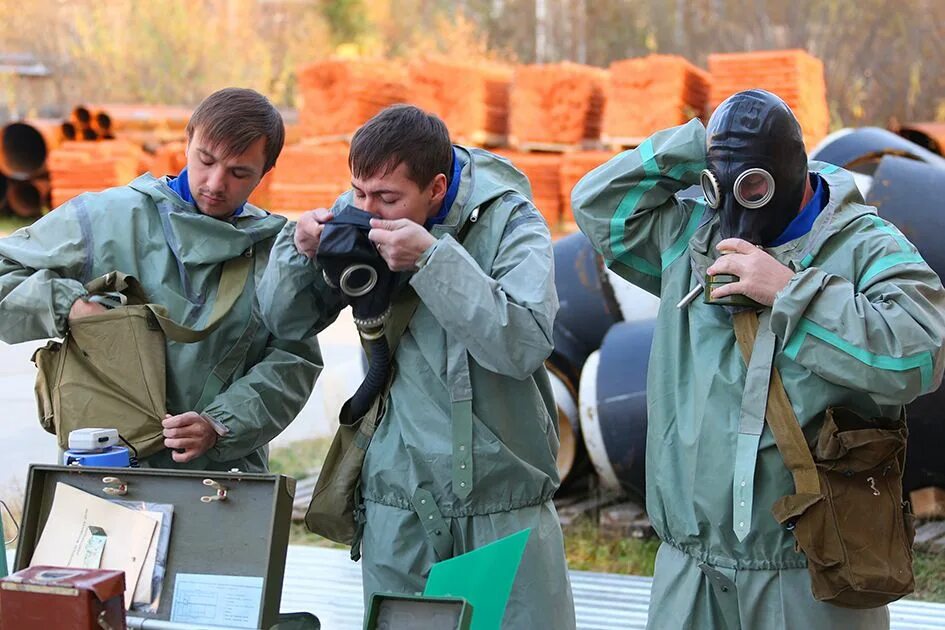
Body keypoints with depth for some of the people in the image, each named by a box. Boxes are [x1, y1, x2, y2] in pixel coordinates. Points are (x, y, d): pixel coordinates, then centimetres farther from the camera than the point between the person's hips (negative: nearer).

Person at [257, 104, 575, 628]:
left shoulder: (510, 221, -9)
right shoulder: (355, 219, 1)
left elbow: (525, 345, -24)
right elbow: (285, 323, 8)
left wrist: (432, 258, -27)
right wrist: (300, 250, -12)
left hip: (505, 495, -3)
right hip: (397, 496, 3)